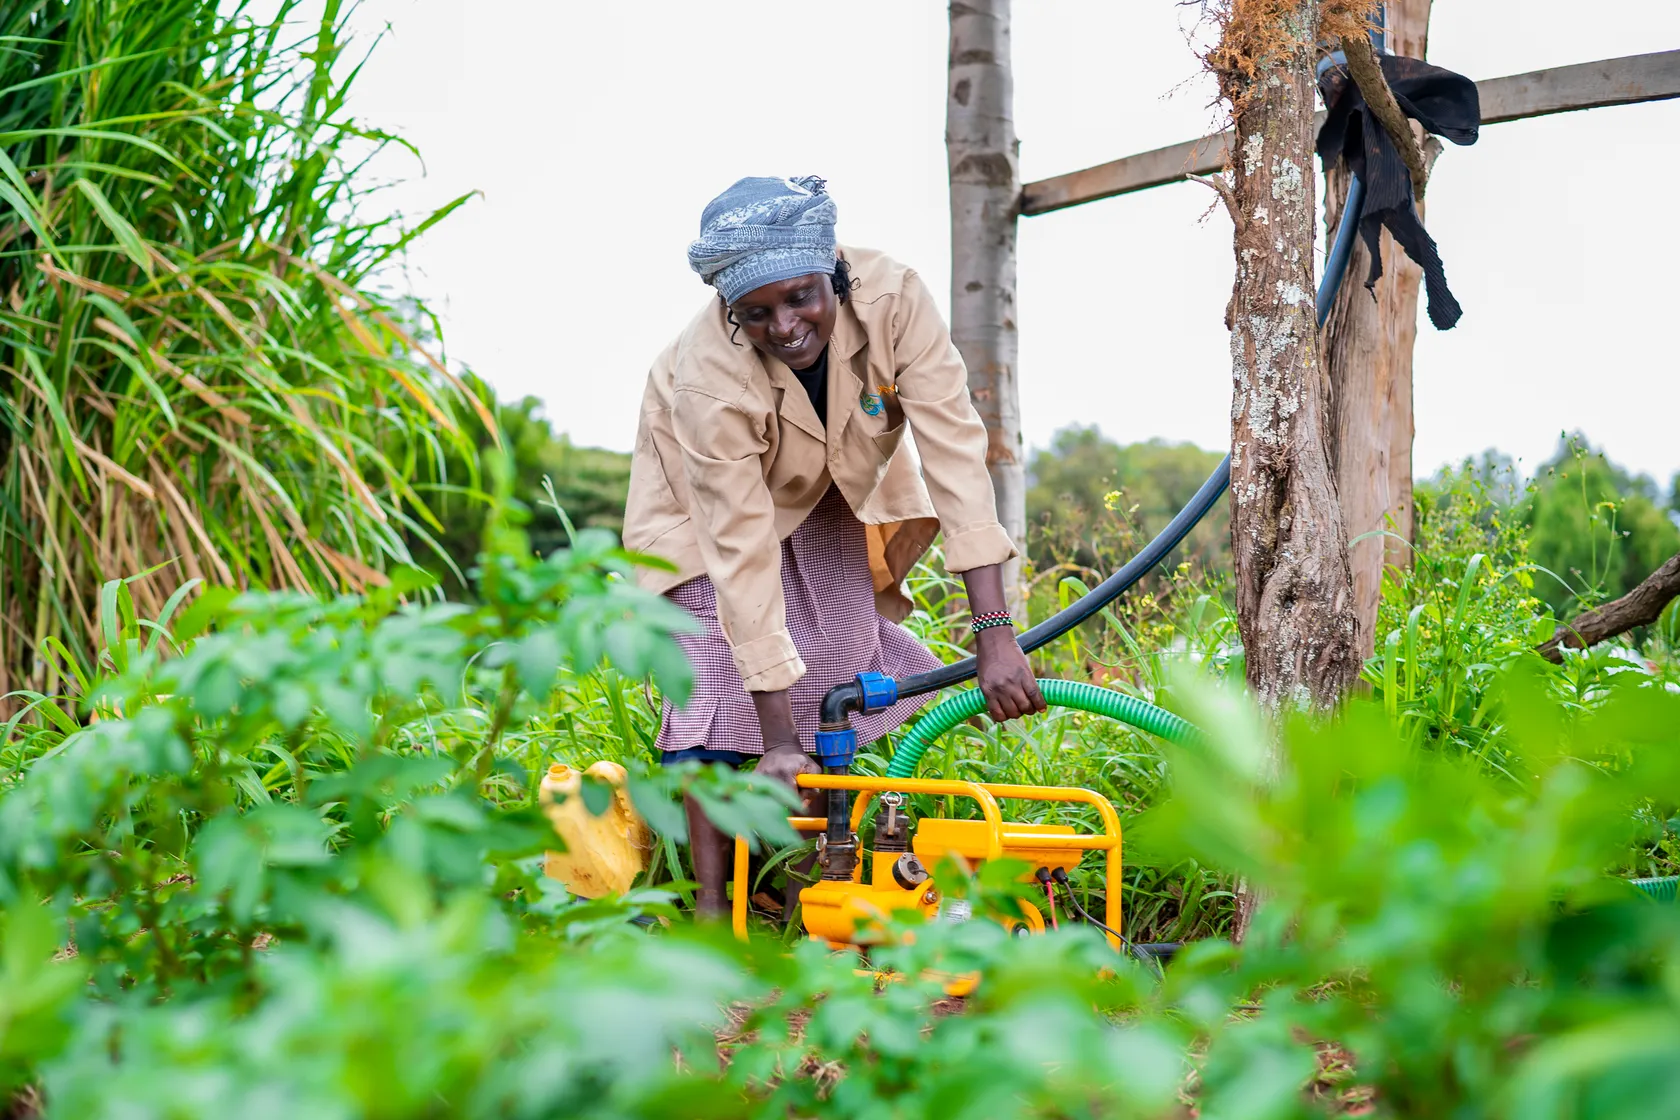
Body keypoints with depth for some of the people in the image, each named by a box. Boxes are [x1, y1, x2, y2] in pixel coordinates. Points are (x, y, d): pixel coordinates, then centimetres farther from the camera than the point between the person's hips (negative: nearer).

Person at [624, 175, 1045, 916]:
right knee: (720, 680, -16)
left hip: (832, 489, 3)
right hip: (711, 494, -3)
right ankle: (710, 904, -11)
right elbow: (743, 552, -39)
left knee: (841, 677, -3)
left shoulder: (892, 299, -36)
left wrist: (994, 635, -45)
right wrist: (778, 738, -38)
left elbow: (955, 453, -39)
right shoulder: (707, 375, -39)